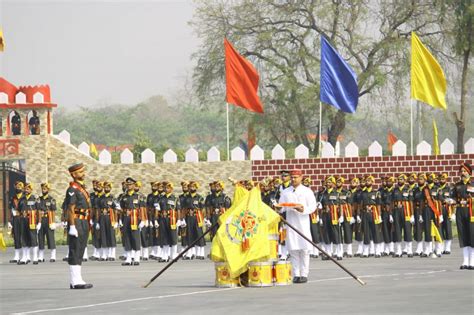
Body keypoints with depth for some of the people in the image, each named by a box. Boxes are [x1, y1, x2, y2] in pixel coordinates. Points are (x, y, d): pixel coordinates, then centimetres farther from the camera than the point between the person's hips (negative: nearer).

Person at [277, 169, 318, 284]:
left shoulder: (307, 191, 4)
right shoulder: (285, 192, 13)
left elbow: (313, 206, -1)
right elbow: (281, 207, 13)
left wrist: (304, 209, -19)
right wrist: (280, 208, -10)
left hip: (303, 222, -2)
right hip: (290, 222, 2)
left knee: (304, 249, -4)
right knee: (293, 250, 1)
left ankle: (304, 274, 1)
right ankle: (296, 274, 5)